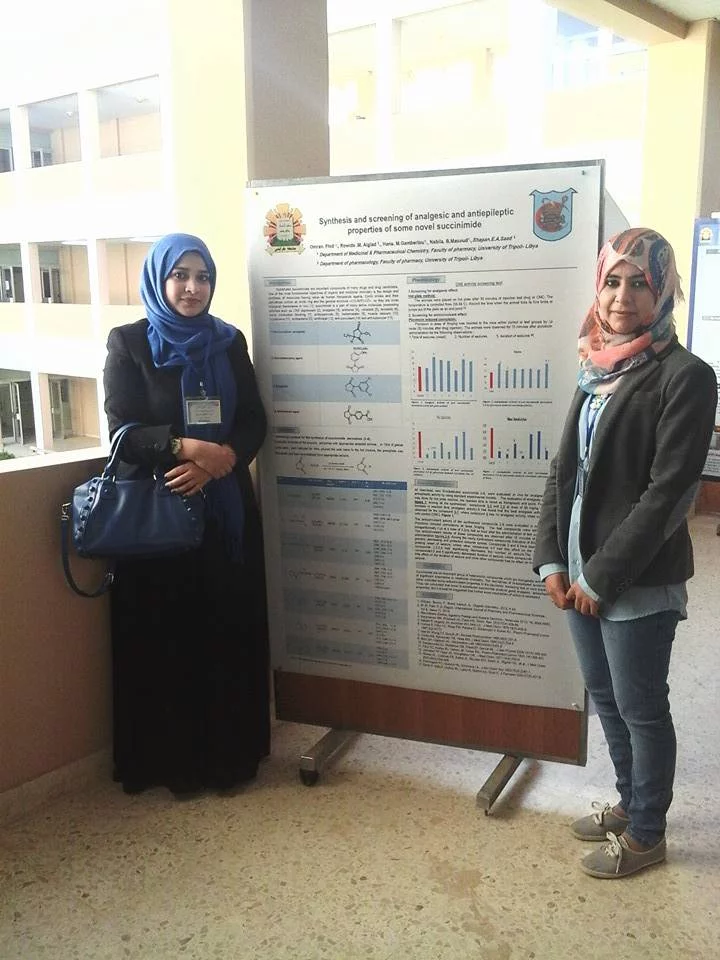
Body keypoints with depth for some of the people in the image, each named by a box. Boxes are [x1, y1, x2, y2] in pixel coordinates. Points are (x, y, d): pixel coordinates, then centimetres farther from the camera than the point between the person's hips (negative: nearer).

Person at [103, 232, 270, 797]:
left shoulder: (229, 342, 10)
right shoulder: (128, 343, 1)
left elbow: (255, 423, 5)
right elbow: (122, 430, -8)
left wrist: (221, 459, -16)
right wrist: (187, 446, -24)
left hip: (227, 509, 3)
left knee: (230, 630, 5)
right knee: (163, 635, 2)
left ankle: (231, 753, 19)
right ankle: (169, 761, 16)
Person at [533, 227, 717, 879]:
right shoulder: (597, 369, 9)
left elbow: (667, 493, -18)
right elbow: (565, 470, 9)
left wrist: (603, 576, -16)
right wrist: (552, 559, 0)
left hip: (637, 582, -7)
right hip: (581, 572, 7)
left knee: (642, 709, 10)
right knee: (606, 698, 20)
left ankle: (647, 833, 30)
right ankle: (630, 803, 42)